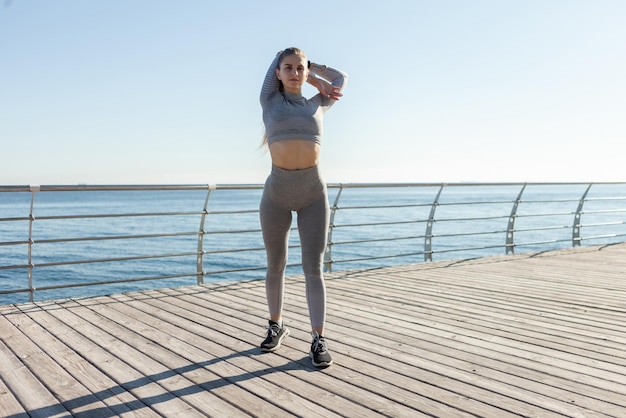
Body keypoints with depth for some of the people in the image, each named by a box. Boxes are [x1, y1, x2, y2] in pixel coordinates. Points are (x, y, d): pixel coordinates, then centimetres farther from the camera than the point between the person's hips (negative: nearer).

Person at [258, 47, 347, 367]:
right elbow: (278, 55, 16)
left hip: (314, 192, 0)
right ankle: (276, 326, 29)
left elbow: (341, 77, 27)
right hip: (276, 192, 0)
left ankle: (318, 340, -1)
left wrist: (307, 71, 26)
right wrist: (316, 79, 20)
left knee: (313, 267, -4)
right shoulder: (269, 102, 6)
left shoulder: (317, 106, 10)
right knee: (275, 266, 10)